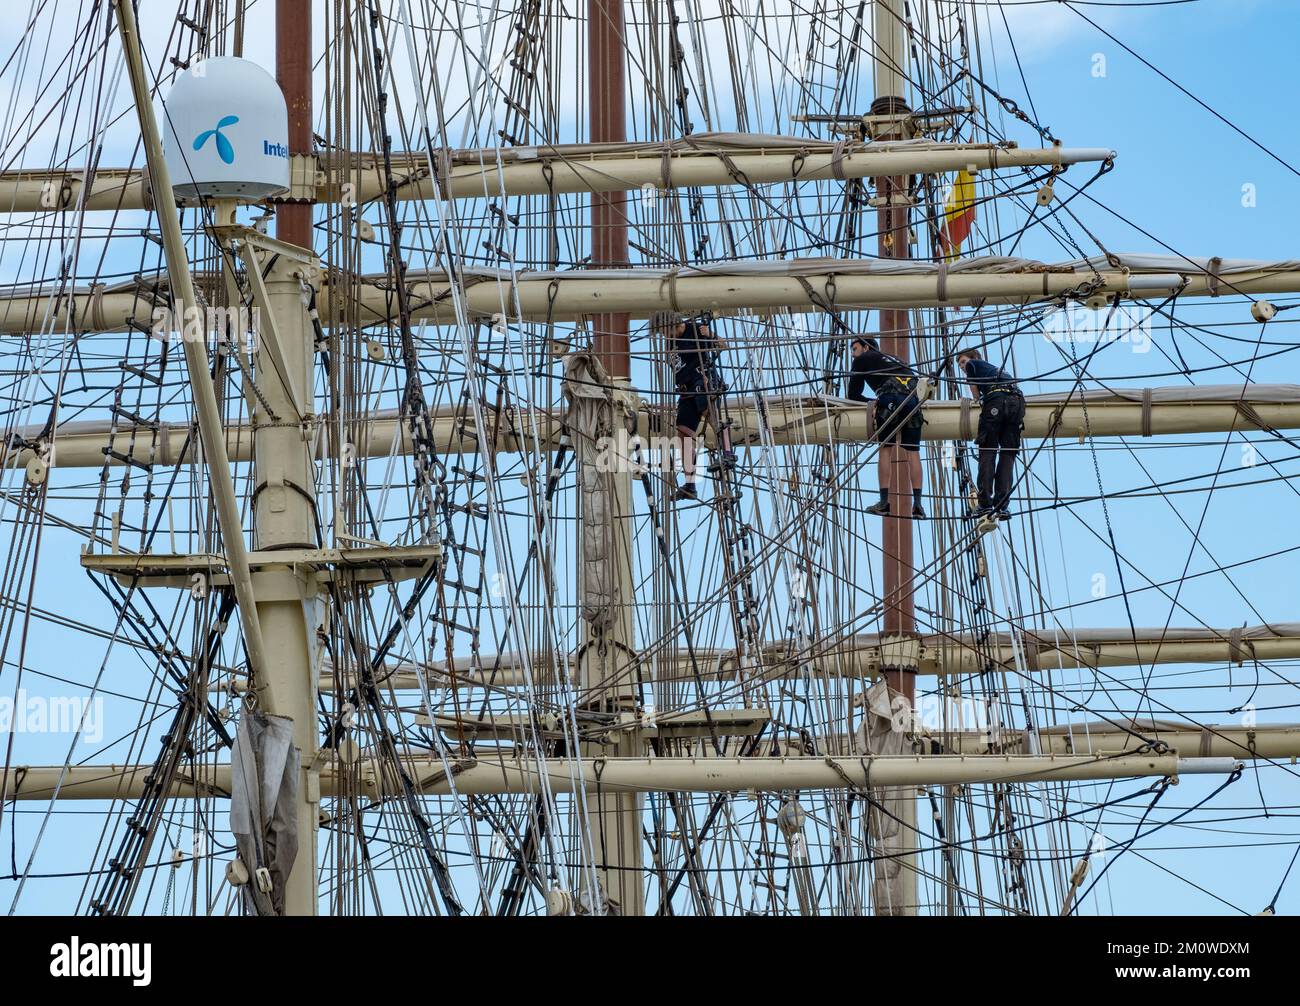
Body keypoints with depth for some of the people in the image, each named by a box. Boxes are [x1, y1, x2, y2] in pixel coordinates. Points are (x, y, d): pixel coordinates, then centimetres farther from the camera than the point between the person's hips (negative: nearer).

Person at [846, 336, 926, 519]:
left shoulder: (862, 360, 23)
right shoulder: (891, 358, 39)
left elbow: (853, 394, 20)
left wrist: (870, 401, 37)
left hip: (890, 398, -4)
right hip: (912, 398, 5)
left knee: (886, 449, 2)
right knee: (913, 451, 4)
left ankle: (884, 502, -4)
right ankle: (917, 504, -3)